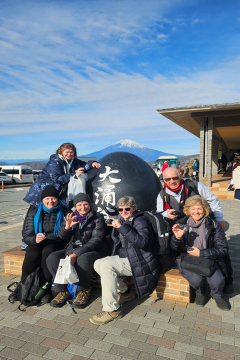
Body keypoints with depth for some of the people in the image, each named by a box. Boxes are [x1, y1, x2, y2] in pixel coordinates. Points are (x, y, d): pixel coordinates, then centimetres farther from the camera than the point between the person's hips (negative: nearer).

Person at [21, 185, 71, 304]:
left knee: (47, 252, -34)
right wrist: (35, 239, -21)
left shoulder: (65, 212, 5)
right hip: (37, 244, 2)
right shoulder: (34, 213, 9)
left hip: (56, 243, -2)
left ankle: (47, 289, -23)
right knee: (32, 255, -31)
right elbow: (26, 235, 2)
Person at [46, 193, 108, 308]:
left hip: (94, 250, -5)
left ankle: (84, 291, -11)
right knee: (52, 258, -16)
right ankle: (63, 291, -6)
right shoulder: (72, 217, 9)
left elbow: (96, 240, -16)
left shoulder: (97, 218, -5)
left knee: (83, 259, -37)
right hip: (73, 248, 5)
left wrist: (77, 254, -27)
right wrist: (67, 227, -18)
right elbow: (62, 237, 7)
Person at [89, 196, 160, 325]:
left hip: (138, 261, -9)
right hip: (123, 257, 9)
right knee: (98, 264, -1)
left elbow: (142, 242, -32)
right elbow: (116, 240, 29)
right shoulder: (122, 220, 12)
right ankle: (125, 292, 10)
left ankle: (112, 310, -17)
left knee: (106, 266, -26)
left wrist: (122, 227, -33)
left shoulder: (139, 221, -13)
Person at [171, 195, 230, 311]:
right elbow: (175, 249, -2)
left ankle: (217, 296, 18)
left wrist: (201, 253, -17)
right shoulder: (182, 223, -6)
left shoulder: (214, 225, -9)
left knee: (217, 281, -23)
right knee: (196, 279, -27)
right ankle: (200, 293, 15)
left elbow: (223, 249, -8)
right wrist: (177, 237, -26)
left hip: (209, 258, 0)